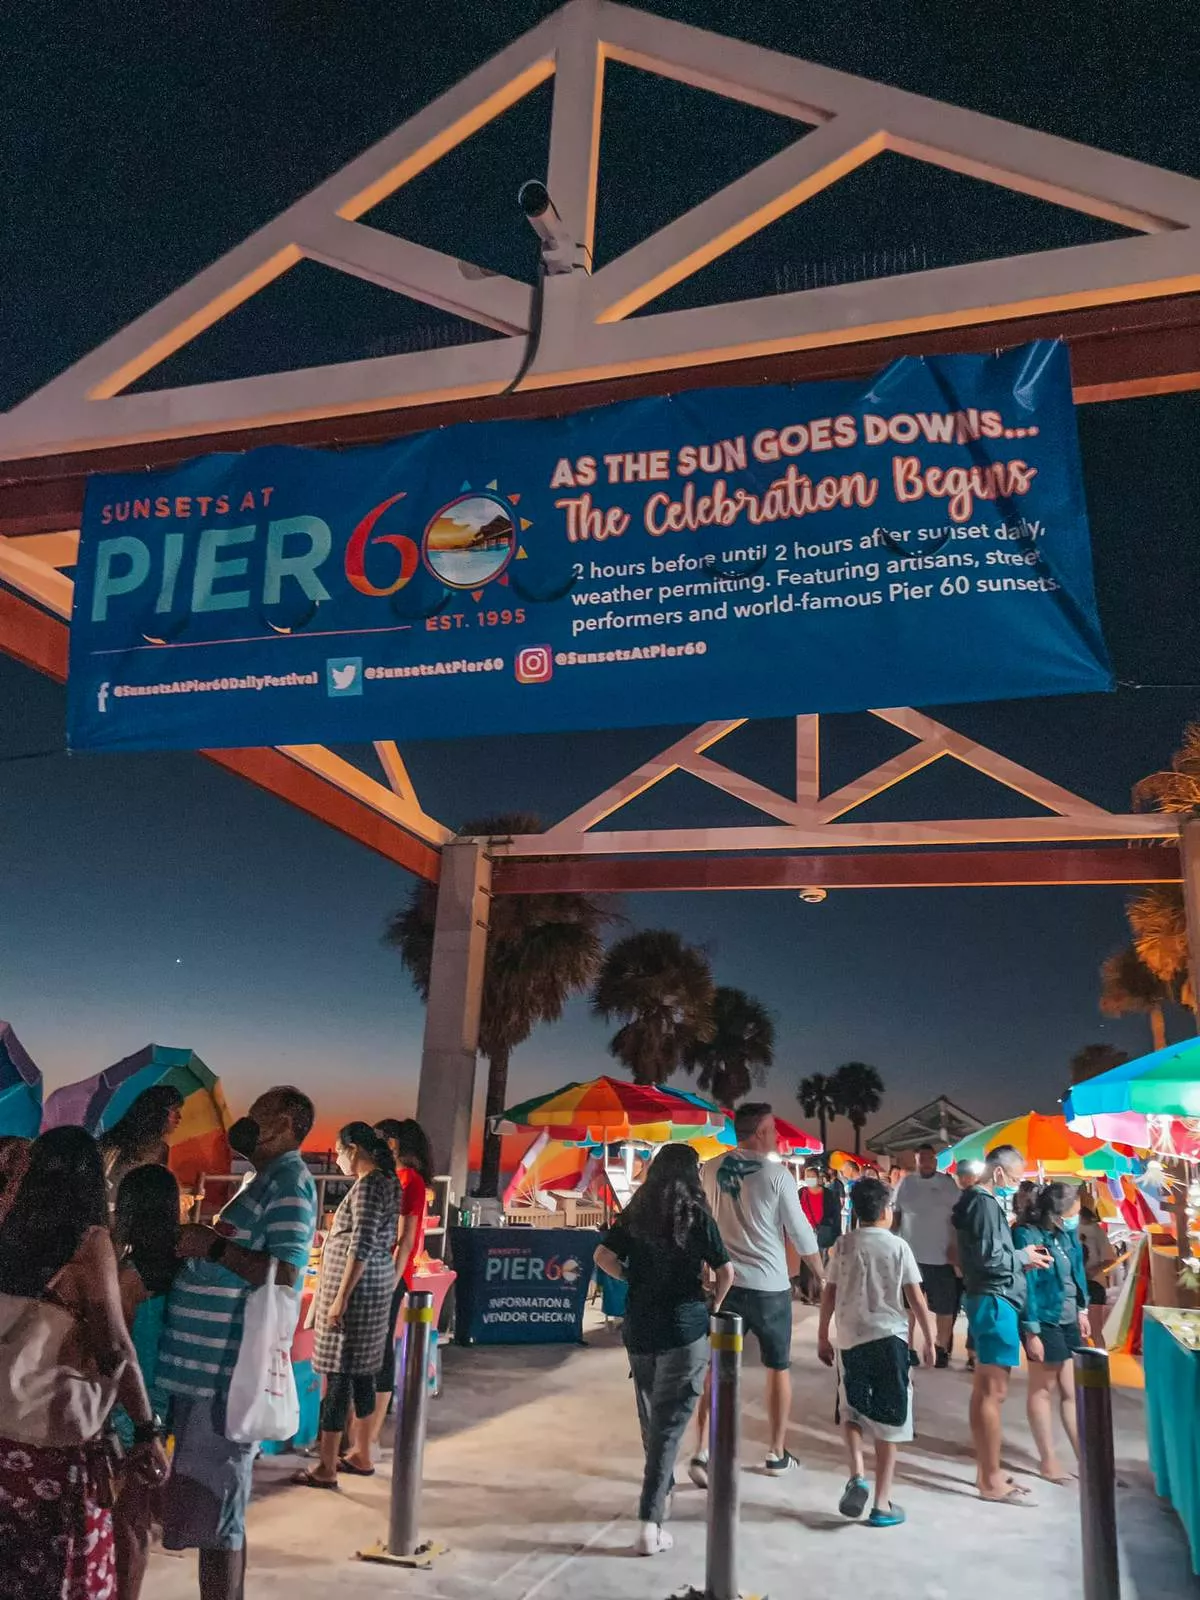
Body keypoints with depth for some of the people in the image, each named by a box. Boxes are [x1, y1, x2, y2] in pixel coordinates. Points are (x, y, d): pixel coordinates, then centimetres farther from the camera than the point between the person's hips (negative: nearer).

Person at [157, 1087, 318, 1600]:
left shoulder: (289, 1181, -14)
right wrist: (201, 1241, 9)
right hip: (209, 1365, 10)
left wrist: (212, 1246, -20)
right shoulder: (264, 1179, 16)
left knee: (213, 1514, -1)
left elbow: (284, 1273, -24)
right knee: (212, 1505, 19)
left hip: (231, 1371, -10)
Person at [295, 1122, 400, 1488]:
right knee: (361, 1372, 17)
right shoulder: (386, 1182, 11)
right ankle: (361, 1456, 27)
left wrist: (341, 1297, -20)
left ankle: (326, 1468, 6)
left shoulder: (367, 1185, -18)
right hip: (377, 1284, 10)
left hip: (357, 1287, -10)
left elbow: (361, 1248, -22)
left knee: (339, 1375, -2)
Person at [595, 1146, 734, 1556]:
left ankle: (661, 1487, 40)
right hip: (685, 1329, -4)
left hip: (639, 1327, 4)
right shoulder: (695, 1215, -7)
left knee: (651, 1418, 22)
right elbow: (726, 1271, -10)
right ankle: (650, 1521, -4)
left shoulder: (635, 1214, 3)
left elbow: (604, 1256, -3)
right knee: (669, 1424, 0)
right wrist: (713, 1306, 7)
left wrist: (635, 1279, 9)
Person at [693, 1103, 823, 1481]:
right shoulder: (776, 1173, -12)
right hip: (770, 1286, -3)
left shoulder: (711, 1169, 0)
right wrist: (821, 1275, 7)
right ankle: (777, 1454, 25)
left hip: (726, 1283, 3)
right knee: (778, 1367, 15)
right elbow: (800, 1232, -8)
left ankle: (701, 1452, 1)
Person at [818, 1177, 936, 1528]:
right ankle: (882, 1503, 12)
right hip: (889, 1339, -1)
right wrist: (929, 1340, 8)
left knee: (851, 1411, 19)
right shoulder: (898, 1246, -3)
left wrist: (822, 1338, 12)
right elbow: (916, 1299, -4)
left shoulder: (843, 1246, 1)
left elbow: (829, 1295, 2)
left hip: (849, 1338, 2)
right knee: (887, 1422, 8)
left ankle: (857, 1476, 1)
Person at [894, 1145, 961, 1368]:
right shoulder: (906, 1183, 0)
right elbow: (895, 1215, 6)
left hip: (941, 1257, -1)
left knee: (945, 1306, 8)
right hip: (910, 1254, 1)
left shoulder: (948, 1184, -4)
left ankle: (942, 1348, 23)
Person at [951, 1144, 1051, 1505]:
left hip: (989, 1298, 11)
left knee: (984, 1389, 16)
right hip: (995, 1300, -11)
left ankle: (987, 1469, 25)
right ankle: (992, 1481, 1)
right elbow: (989, 1258, -23)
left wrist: (1021, 1255, 7)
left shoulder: (980, 1201, 16)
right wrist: (1024, 1257, -7)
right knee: (994, 1393, -5)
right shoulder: (986, 1204, -17)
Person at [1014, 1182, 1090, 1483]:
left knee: (1073, 1391, 14)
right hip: (1045, 1323, -7)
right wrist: (1031, 1332, -19)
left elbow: (1077, 1272, 15)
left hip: (1069, 1321, 7)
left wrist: (1082, 1310, 14)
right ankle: (1048, 1461, 19)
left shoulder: (1066, 1233, 1)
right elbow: (1027, 1286, -21)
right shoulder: (1028, 1235, -22)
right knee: (1043, 1390, 8)